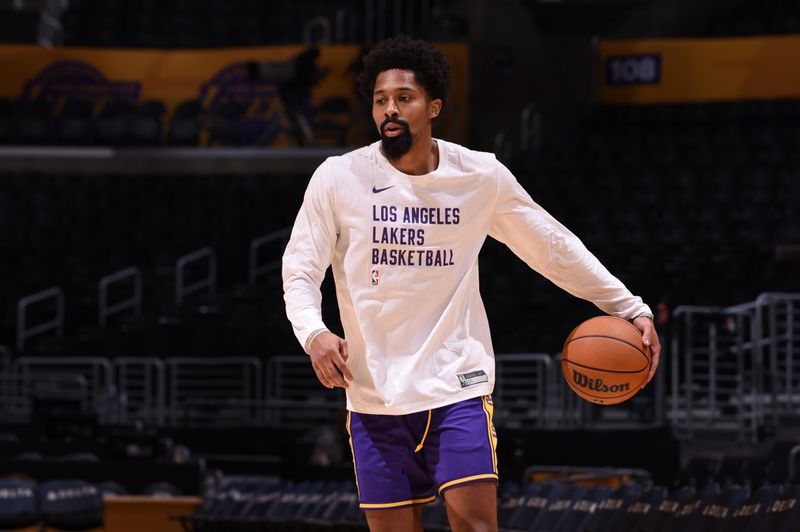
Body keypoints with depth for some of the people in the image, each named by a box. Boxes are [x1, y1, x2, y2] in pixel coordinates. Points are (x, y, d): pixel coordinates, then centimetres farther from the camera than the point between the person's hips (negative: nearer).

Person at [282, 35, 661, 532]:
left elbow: (555, 248, 10)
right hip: (374, 393, 1)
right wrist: (315, 334, -20)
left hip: (457, 387, -1)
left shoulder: (482, 177, 0)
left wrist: (632, 307, 7)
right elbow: (300, 272, 0)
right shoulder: (338, 178, -3)